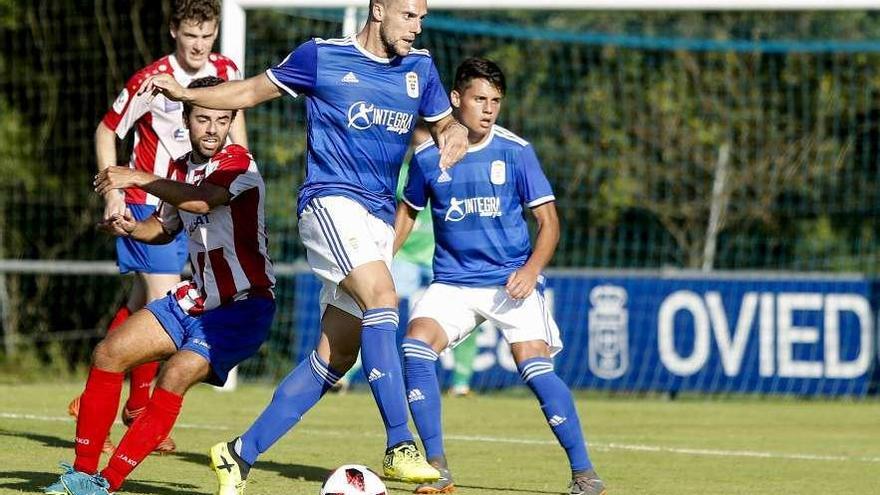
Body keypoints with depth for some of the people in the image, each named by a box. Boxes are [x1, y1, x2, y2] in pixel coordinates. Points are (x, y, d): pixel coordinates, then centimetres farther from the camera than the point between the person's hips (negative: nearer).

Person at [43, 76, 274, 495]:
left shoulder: (238, 164, -16)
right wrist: (132, 228, 3)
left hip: (243, 307, -8)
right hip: (197, 299, 8)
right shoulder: (181, 169, 9)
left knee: (175, 376, -26)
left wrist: (138, 178, -39)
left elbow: (204, 201, -37)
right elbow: (165, 227, 26)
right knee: (109, 354, -2)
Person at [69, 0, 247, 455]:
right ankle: (137, 407, -3)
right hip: (147, 201, -6)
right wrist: (112, 191, -14)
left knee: (140, 305, 10)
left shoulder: (225, 72, -1)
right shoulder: (151, 81, -16)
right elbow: (107, 131, -6)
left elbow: (233, 116, 20)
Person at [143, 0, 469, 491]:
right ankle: (400, 446, -35)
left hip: (379, 220, 6)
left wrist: (455, 133, -2)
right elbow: (253, 90, 11)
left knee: (335, 358, 3)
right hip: (330, 201, -6)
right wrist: (185, 93, -1)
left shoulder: (420, 68, 11)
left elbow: (444, 122, 23)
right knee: (382, 297, -30)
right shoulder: (322, 56, -1)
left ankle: (240, 454, 13)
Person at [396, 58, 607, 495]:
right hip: (451, 282, 2)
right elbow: (408, 212, 17)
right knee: (416, 346, -21)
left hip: (511, 282, -2)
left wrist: (531, 269, -17)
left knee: (534, 365, -17)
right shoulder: (427, 156, 1)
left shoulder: (516, 151, -4)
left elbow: (548, 220, -2)